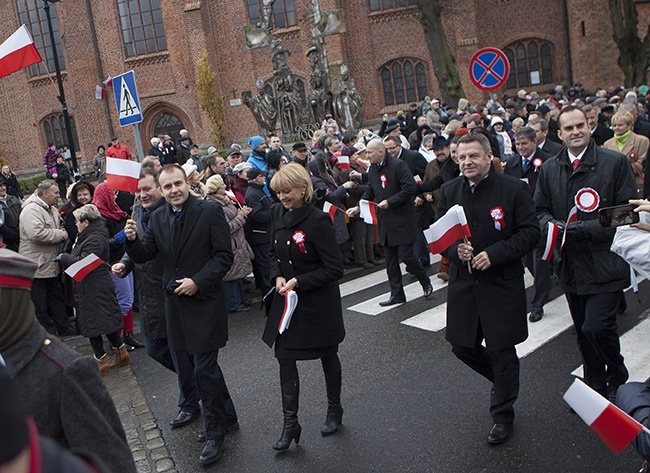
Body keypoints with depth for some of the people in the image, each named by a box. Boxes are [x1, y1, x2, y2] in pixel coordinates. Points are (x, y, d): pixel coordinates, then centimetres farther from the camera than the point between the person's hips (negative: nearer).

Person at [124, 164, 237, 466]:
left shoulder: (210, 212, -9)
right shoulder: (157, 218, 8)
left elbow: (224, 257, -11)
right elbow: (144, 256, 8)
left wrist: (197, 281, -19)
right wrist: (133, 240, -12)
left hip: (205, 301, -6)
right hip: (175, 303, 6)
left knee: (204, 368, -3)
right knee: (205, 365, 17)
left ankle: (215, 434, 14)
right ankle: (227, 416, 35)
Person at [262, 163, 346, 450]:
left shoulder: (318, 221, -22)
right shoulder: (277, 213, -1)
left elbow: (334, 269, -19)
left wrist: (299, 281, -21)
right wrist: (278, 277, -6)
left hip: (319, 301, -5)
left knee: (328, 356, 15)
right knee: (284, 358, 3)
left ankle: (334, 410, 37)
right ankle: (290, 424, 15)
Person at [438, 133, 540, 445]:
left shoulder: (513, 189, -8)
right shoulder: (449, 191, 5)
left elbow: (530, 232, -9)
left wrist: (494, 254, -20)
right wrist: (455, 249, -12)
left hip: (502, 282, -4)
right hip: (463, 282, 4)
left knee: (501, 351, 4)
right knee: (462, 346, 11)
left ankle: (503, 415, 26)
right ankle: (505, 380, 41)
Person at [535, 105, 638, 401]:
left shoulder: (615, 162, -5)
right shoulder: (549, 169, 8)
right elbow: (540, 209, 14)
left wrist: (585, 229, -19)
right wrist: (551, 223, -9)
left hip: (605, 263, -5)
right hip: (571, 264, 5)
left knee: (597, 327, -15)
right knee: (583, 332, 16)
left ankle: (618, 380, 14)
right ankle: (595, 386, 35)